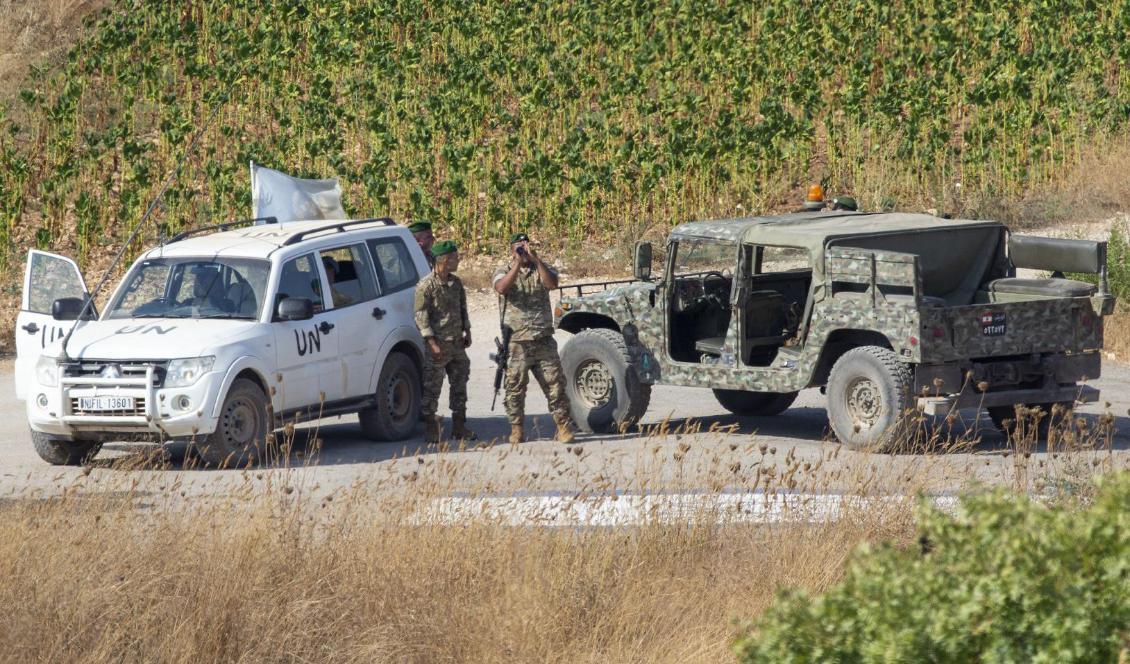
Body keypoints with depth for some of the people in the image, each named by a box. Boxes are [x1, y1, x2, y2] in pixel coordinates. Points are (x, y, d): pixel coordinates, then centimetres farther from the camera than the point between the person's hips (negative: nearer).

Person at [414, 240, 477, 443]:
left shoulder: (456, 283, 10)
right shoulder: (426, 286, -12)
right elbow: (421, 316, -14)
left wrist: (467, 332, 16)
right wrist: (433, 343, -18)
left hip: (457, 343, 7)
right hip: (438, 344, -7)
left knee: (459, 385, 11)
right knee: (432, 388, -3)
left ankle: (459, 427, 20)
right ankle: (430, 430, 1)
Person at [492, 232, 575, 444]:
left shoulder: (541, 269, 10)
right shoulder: (505, 272, 6)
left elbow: (552, 283, -12)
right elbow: (501, 288, -17)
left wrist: (535, 259, -18)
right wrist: (518, 264, -22)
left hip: (543, 339, 1)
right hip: (516, 342, -1)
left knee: (555, 383, -2)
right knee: (515, 388, 1)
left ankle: (564, 427, 2)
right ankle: (517, 430, 9)